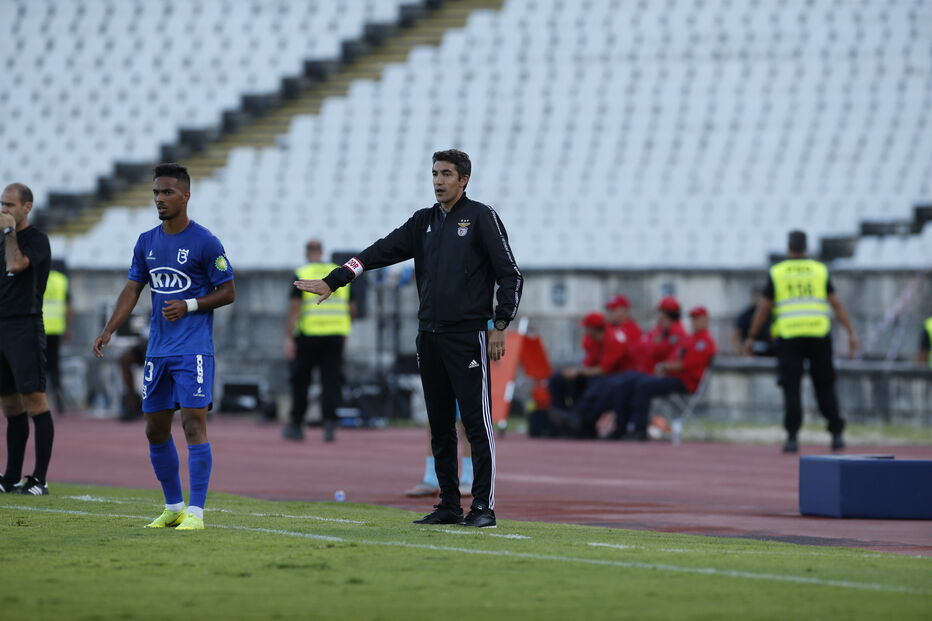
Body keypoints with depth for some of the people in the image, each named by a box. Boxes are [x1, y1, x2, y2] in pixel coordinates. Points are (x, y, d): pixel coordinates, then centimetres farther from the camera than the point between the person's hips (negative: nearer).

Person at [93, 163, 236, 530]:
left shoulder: (205, 243, -7)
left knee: (193, 423, -12)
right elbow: (132, 291, 14)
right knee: (155, 429, 9)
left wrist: (189, 305, -15)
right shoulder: (146, 243, 10)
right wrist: (108, 331, 2)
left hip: (194, 349, -7)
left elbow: (228, 293, -3)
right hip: (157, 349, 7)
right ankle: (173, 507, 21)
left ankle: (196, 511, -11)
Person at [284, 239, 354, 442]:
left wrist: (289, 338, -10)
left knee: (300, 380, 9)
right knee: (331, 380, 2)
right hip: (336, 335, 3)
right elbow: (351, 309, 15)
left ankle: (297, 426, 16)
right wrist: (344, 332, 29)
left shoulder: (302, 274, -3)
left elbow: (295, 308, -10)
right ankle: (329, 424, -13)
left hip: (308, 336, -3)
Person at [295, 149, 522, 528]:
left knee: (477, 423, -7)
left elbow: (510, 275, -3)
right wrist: (332, 282, 5)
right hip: (430, 337, 6)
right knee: (439, 426, 7)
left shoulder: (481, 218, -2)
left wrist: (500, 327, -9)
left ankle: (483, 507, -5)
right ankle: (449, 507, 12)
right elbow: (379, 253, 12)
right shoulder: (424, 222, 15)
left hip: (468, 336, -6)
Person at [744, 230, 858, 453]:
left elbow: (763, 308, 6)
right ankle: (837, 435, 7)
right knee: (825, 386, 9)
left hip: (789, 336, -1)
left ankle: (792, 437, -8)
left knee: (791, 387, 0)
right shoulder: (820, 270, 8)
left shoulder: (777, 272, 5)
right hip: (819, 336, 1)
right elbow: (836, 303, 3)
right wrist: (851, 333, 4)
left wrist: (751, 338, 14)